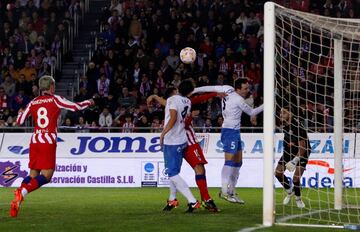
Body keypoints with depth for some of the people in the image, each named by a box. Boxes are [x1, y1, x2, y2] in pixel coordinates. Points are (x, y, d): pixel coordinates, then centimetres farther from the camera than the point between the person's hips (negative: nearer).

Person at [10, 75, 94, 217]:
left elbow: (19, 121, 12)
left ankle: (19, 193, -12)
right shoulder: (55, 100, 0)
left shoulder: (33, 103, 9)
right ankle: (21, 193, -24)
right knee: (46, 176, -4)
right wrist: (89, 102, 21)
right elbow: (76, 107, 2)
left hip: (35, 141, 5)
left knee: (33, 175, 12)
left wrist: (20, 112, 35)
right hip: (48, 142, -5)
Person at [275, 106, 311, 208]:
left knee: (296, 178, -17)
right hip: (289, 150, 7)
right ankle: (289, 191, 26)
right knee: (278, 172, 0)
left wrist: (295, 160, -34)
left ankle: (298, 198, 11)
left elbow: (302, 147, -29)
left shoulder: (297, 126, -31)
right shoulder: (284, 124, -8)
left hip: (301, 152, -7)